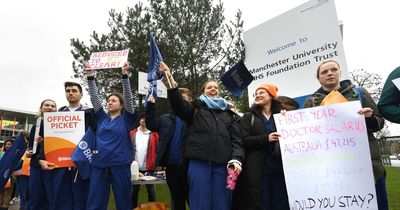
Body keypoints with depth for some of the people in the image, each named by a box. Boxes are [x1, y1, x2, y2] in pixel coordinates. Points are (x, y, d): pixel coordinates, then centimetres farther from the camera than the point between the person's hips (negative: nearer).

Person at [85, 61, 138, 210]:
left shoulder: (126, 119, 4)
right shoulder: (102, 118, 13)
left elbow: (128, 97, -7)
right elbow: (94, 98, 6)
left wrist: (125, 75, -15)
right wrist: (90, 76, -2)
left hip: (120, 164, -3)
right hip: (99, 164, 3)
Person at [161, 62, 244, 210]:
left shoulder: (228, 113, 21)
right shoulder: (196, 108, 16)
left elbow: (236, 138, 11)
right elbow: (178, 103, -4)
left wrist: (236, 159, -7)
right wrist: (169, 79, -19)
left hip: (222, 164, 2)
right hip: (199, 163, -2)